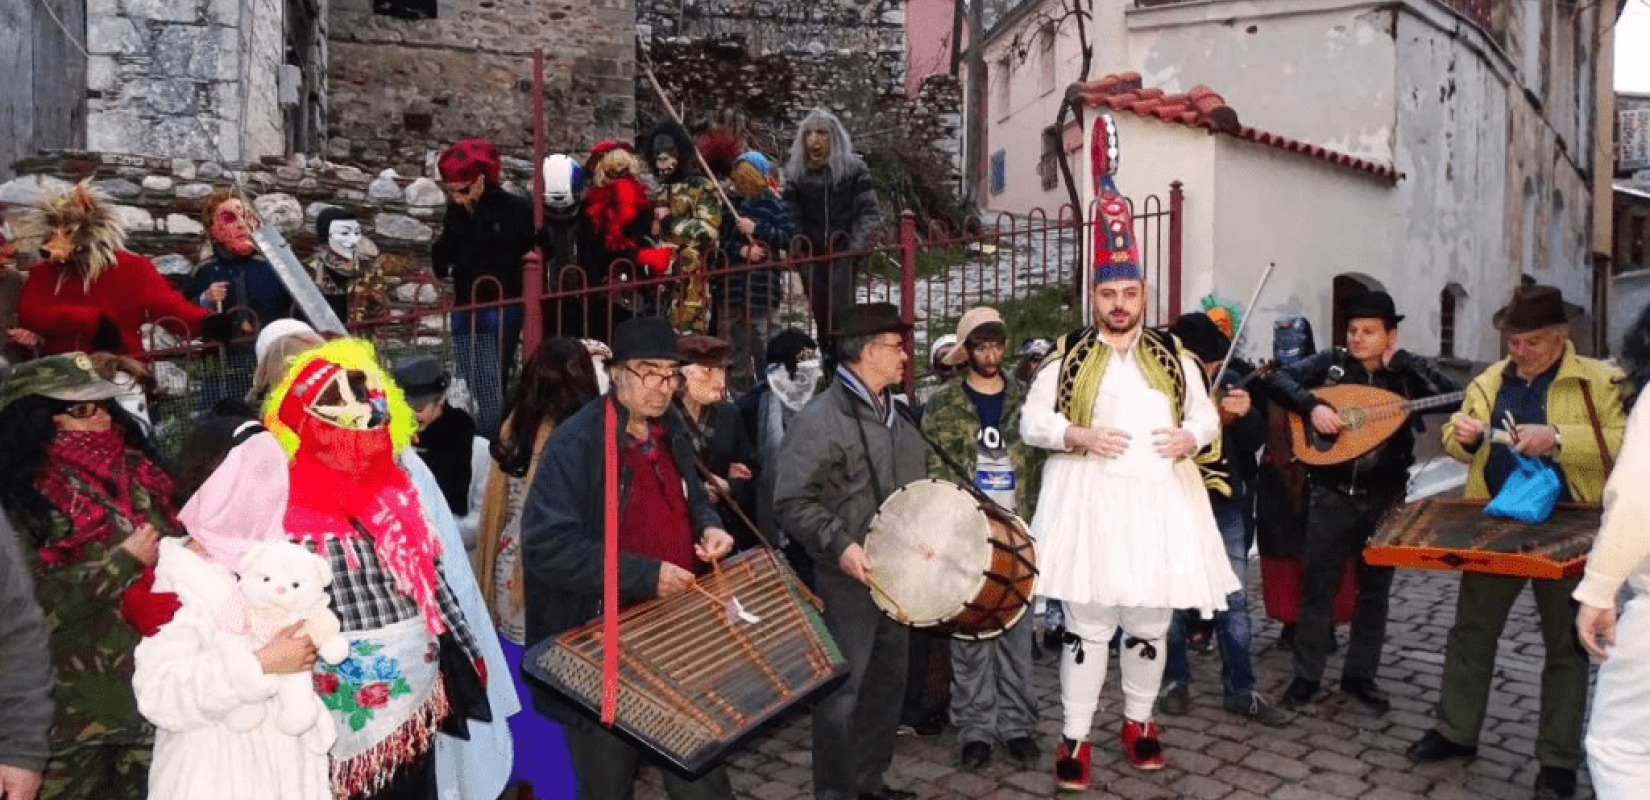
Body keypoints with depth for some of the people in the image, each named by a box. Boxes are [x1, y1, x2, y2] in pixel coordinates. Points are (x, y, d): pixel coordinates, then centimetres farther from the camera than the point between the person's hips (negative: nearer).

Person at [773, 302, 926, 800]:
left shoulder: (894, 416, 13)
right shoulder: (821, 418, -15)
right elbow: (792, 501, -19)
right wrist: (838, 545, -27)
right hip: (848, 577, -9)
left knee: (887, 681, 18)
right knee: (843, 690, -1)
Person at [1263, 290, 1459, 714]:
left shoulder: (1409, 368, -1)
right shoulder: (1331, 362, -3)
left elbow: (1456, 397, -13)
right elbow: (1277, 379, -10)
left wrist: (1401, 363, -18)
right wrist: (1312, 406, -25)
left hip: (1385, 497, 1)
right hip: (1333, 495, -1)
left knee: (1374, 590, 10)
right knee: (1316, 585, 3)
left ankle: (1360, 675, 24)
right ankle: (1306, 675, 14)